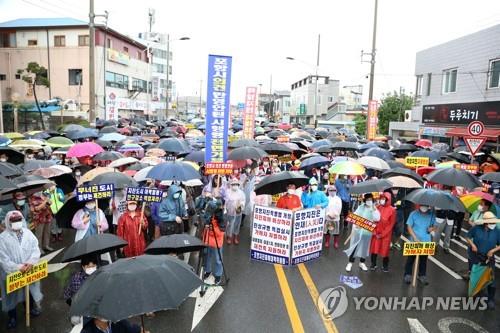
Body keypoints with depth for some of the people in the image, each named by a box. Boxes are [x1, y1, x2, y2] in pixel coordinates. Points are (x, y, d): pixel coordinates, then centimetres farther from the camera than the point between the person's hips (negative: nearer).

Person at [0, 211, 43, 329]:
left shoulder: (28, 233, -4)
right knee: (12, 295, 13)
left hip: (29, 270, 3)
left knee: (30, 291, 21)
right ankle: (12, 317, 35)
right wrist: (18, 267, -24)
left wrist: (31, 262, -21)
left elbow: (36, 249, -5)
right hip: (12, 273, -3)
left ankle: (31, 308, 47)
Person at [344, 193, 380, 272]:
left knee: (364, 247, 12)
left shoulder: (374, 209, -2)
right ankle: (350, 263, 10)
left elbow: (377, 219, -16)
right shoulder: (360, 207, 0)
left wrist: (374, 210, -22)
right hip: (357, 230, -1)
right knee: (354, 246, 2)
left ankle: (362, 263, 28)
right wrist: (355, 225, -13)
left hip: (367, 232, 1)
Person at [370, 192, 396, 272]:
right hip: (376, 233, 3)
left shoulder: (392, 210, -10)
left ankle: (385, 266, 23)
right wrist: (374, 232, -6)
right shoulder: (377, 207, -2)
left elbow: (391, 224, -8)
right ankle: (373, 264, 22)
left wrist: (383, 234, -10)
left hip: (386, 234, -3)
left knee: (385, 250, 6)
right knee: (374, 248, 8)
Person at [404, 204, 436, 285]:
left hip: (426, 242, 2)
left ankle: (422, 275, 30)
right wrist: (415, 238, -15)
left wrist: (432, 228, -17)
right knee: (411, 258, 7)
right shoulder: (413, 214, -11)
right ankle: (408, 275, 20)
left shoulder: (432, 214, -4)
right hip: (414, 241, -2)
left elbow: (435, 226, 7)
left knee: (424, 259, 14)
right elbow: (409, 227, -8)